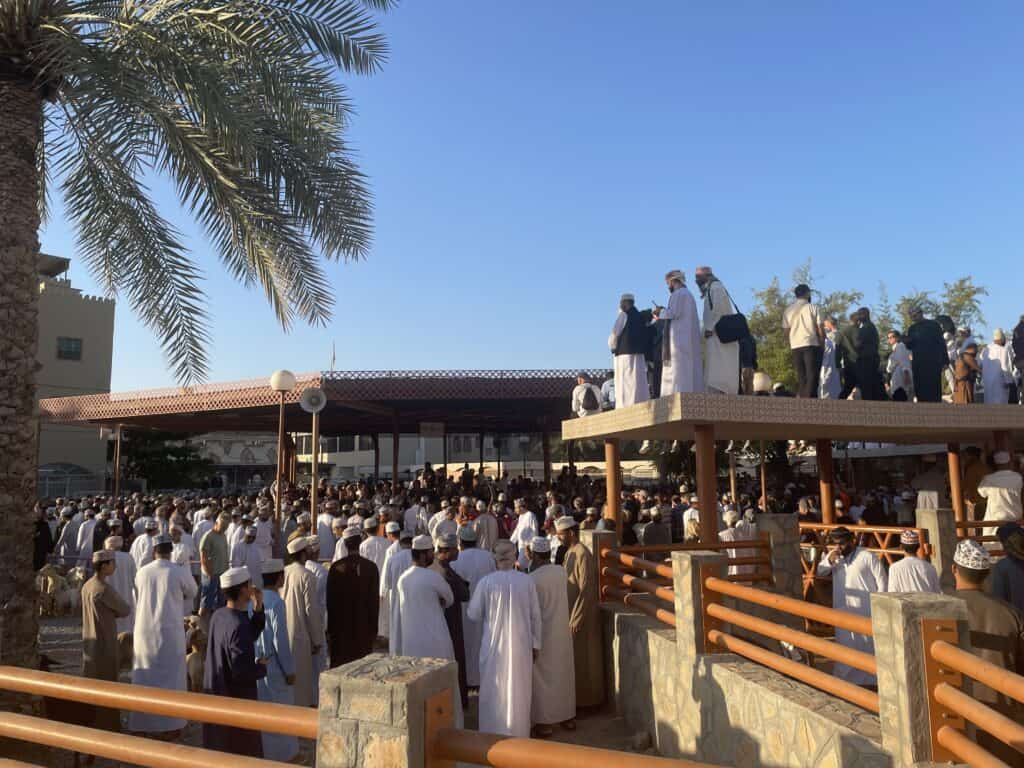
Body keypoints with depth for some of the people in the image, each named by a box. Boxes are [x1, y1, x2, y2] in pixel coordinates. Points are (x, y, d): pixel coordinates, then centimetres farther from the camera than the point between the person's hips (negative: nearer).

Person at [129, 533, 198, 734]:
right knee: (172, 676, 10)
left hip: (144, 633, 3)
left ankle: (141, 723, 19)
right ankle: (172, 722, 16)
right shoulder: (179, 572, -12)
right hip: (170, 632, -2)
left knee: (144, 678, 13)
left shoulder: (141, 572, -3)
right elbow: (192, 593, 6)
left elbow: (138, 596, 13)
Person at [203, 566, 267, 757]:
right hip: (237, 698, -8)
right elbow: (242, 672, -29)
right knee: (244, 752, 9)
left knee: (218, 746, 22)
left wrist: (258, 609, -1)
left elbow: (250, 636, 11)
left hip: (216, 693, 8)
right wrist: (261, 667, -10)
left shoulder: (218, 616, -1)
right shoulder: (238, 626, -28)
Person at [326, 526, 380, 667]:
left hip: (341, 625, 0)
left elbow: (330, 599, -4)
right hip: (364, 624, 0)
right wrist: (374, 628, 5)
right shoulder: (371, 567, -7)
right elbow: (375, 599, -4)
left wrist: (330, 629, 5)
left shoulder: (336, 567, -8)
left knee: (340, 664, 10)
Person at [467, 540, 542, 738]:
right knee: (518, 691, 15)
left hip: (494, 645, -1)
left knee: (494, 691, 13)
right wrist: (535, 644, 9)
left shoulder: (486, 582, -13)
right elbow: (535, 616, -1)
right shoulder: (527, 581, -8)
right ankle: (518, 734, 25)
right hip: (521, 645, 1)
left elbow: (473, 614, -4)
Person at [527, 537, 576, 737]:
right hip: (562, 630, 6)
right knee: (563, 672, 17)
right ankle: (568, 716, 28)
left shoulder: (533, 578, -21)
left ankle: (544, 722, 14)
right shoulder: (561, 571, -4)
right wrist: (533, 565, 4)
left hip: (543, 633, -6)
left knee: (543, 676, 7)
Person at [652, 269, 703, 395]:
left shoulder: (678, 293, -6)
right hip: (689, 337, 10)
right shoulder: (689, 294, 24)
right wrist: (664, 312, 20)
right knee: (690, 368, 4)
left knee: (679, 367, -15)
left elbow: (674, 313, -17)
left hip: (680, 337, -10)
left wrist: (660, 312, 0)